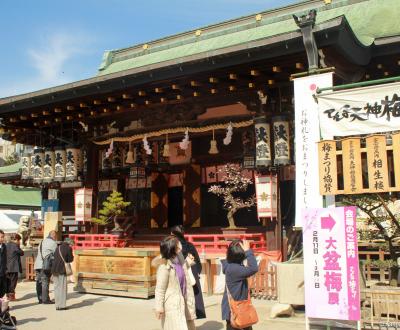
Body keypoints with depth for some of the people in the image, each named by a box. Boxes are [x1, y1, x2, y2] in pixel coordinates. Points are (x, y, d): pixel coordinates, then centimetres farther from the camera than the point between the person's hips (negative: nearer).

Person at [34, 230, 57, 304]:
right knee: (45, 282, -5)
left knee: (39, 282, 8)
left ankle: (40, 299, 12)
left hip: (37, 265, 7)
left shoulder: (42, 242, 22)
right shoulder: (53, 243, -2)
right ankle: (45, 299, -4)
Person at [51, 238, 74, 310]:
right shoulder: (68, 248, -4)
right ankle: (62, 305, 1)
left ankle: (57, 305, 16)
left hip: (54, 269, 7)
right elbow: (70, 260, -1)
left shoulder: (58, 247, 16)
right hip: (62, 270, -7)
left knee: (56, 287, 12)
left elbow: (55, 258, 20)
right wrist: (72, 256, 17)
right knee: (62, 287, 0)